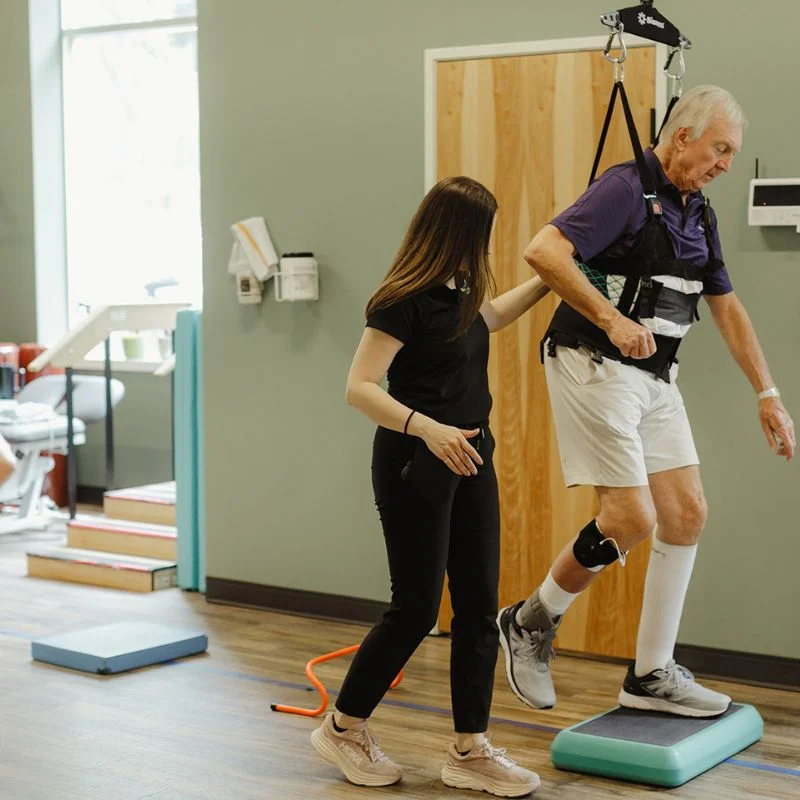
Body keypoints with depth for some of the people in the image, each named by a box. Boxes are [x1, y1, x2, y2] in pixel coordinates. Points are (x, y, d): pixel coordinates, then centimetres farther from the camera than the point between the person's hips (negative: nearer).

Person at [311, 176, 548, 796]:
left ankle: (471, 750, 13)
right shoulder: (405, 302, -17)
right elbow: (360, 387, -23)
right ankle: (343, 728, 18)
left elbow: (488, 318, 34)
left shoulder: (459, 293, 9)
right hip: (414, 468, -8)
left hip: (470, 463, 8)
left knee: (480, 608, 6)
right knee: (416, 608, -2)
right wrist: (426, 428, -35)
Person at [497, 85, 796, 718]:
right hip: (596, 368, -9)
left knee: (687, 513, 4)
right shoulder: (627, 189, -13)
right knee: (632, 519, -12)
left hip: (655, 376, 9)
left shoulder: (697, 213, 13)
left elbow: (728, 308, 20)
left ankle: (651, 676, 13)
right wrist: (612, 318, -29)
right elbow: (543, 251, -26)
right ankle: (532, 621, 10)